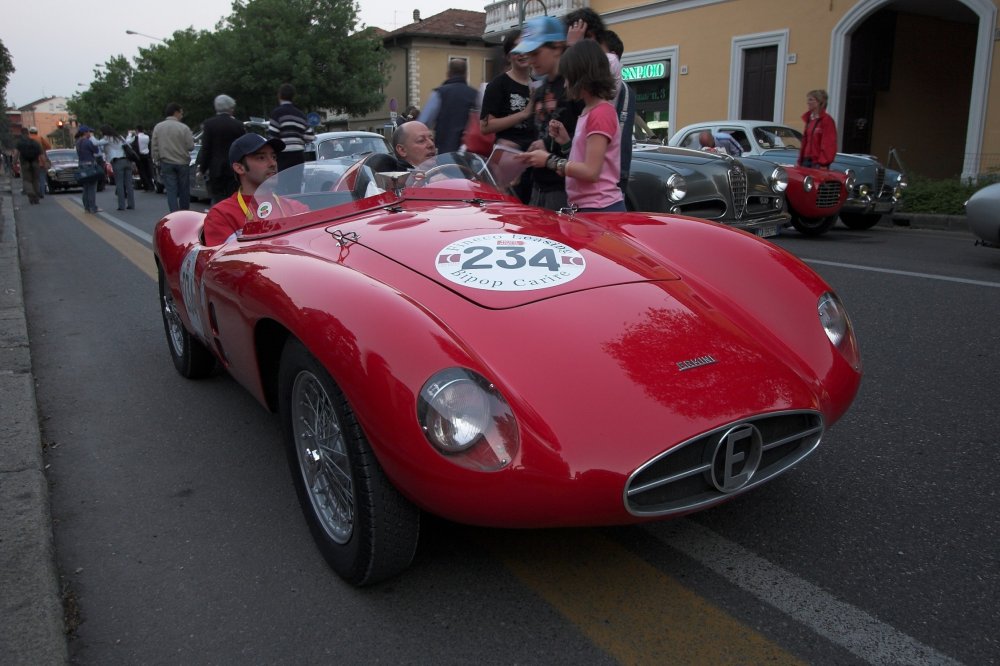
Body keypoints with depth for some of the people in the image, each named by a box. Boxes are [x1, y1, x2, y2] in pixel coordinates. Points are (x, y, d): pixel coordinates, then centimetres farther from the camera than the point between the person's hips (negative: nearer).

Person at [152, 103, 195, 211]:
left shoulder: (158, 127, 1)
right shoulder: (183, 128, -9)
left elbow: (154, 147, 3)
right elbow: (190, 146, -7)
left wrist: (157, 161, 12)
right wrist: (191, 138, 13)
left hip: (166, 164, 2)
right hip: (182, 163, -2)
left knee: (171, 191, 0)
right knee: (184, 191, 10)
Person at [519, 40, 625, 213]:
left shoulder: (601, 113, -12)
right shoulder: (589, 111, 16)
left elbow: (591, 171, -17)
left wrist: (549, 160, -11)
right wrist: (565, 141, 7)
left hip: (599, 210, -9)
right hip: (587, 206, 9)